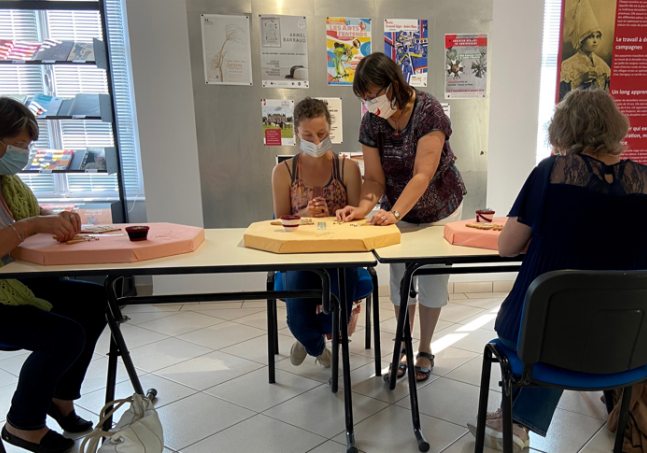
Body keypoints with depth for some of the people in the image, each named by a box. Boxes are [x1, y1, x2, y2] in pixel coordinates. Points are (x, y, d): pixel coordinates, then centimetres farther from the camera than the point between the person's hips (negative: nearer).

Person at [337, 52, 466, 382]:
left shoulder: (428, 111, -25)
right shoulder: (372, 122, -11)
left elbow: (423, 174, -32)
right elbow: (375, 178, -11)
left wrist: (394, 213, -42)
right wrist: (364, 207, -31)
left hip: (440, 209, -3)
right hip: (398, 211, 4)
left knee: (432, 279, 4)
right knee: (400, 278, 6)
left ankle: (425, 348, 23)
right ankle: (404, 344, 26)